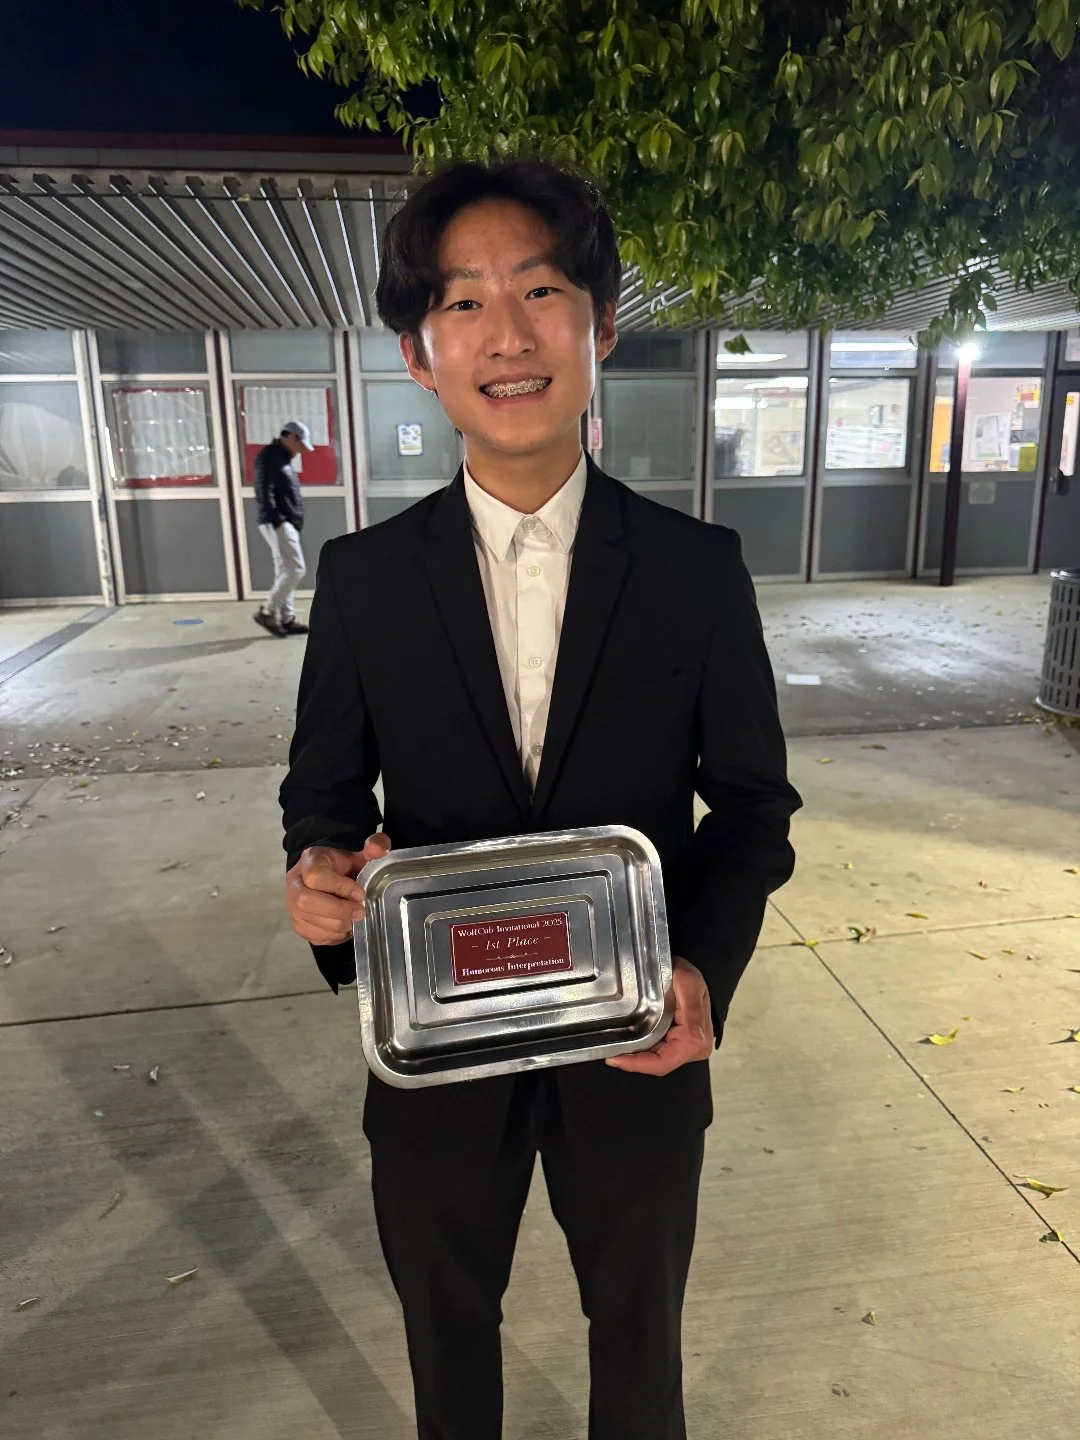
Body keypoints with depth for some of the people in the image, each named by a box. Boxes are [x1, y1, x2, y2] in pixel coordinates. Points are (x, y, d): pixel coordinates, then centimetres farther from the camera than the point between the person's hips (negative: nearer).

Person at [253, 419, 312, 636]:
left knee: (285, 571, 9)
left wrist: (293, 522, 15)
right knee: (296, 569, -13)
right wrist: (276, 520, -22)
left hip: (288, 523, 10)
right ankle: (267, 612, -7)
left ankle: (286, 619, 13)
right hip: (278, 524, -10)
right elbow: (264, 492, -19)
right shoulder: (269, 456, -10)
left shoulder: (283, 459, 21)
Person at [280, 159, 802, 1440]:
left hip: (637, 1044, 0)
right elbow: (324, 786, 0)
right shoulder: (362, 576, -9)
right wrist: (321, 869, -22)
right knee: (445, 1337, 28)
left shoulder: (699, 568, -10)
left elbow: (751, 797, -3)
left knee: (639, 1329, 28)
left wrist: (707, 964, -18)